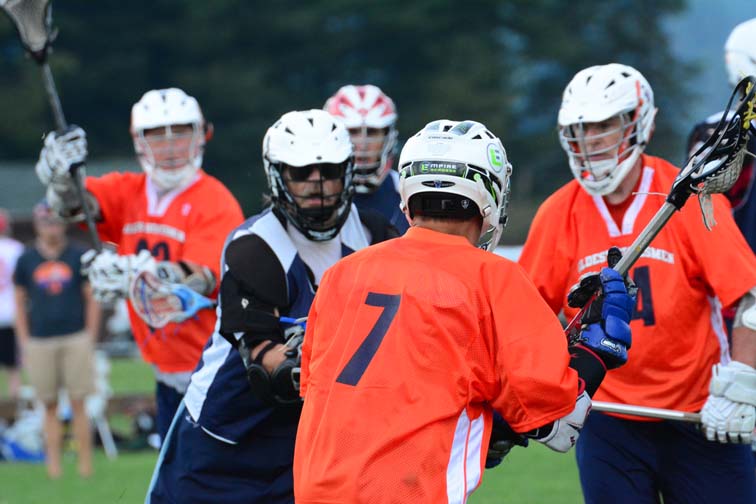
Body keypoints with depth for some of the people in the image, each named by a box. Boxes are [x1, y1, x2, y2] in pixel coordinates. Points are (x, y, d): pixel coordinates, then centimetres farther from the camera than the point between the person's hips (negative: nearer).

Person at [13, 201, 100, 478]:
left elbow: (92, 299, 7)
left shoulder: (78, 256, 5)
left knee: (78, 404, -3)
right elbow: (20, 303, 12)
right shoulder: (26, 260, 8)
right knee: (49, 406, 3)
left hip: (75, 339, -1)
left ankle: (85, 465, 0)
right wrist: (24, 344, 5)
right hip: (40, 341, 1)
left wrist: (90, 339, 1)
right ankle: (54, 466, 7)